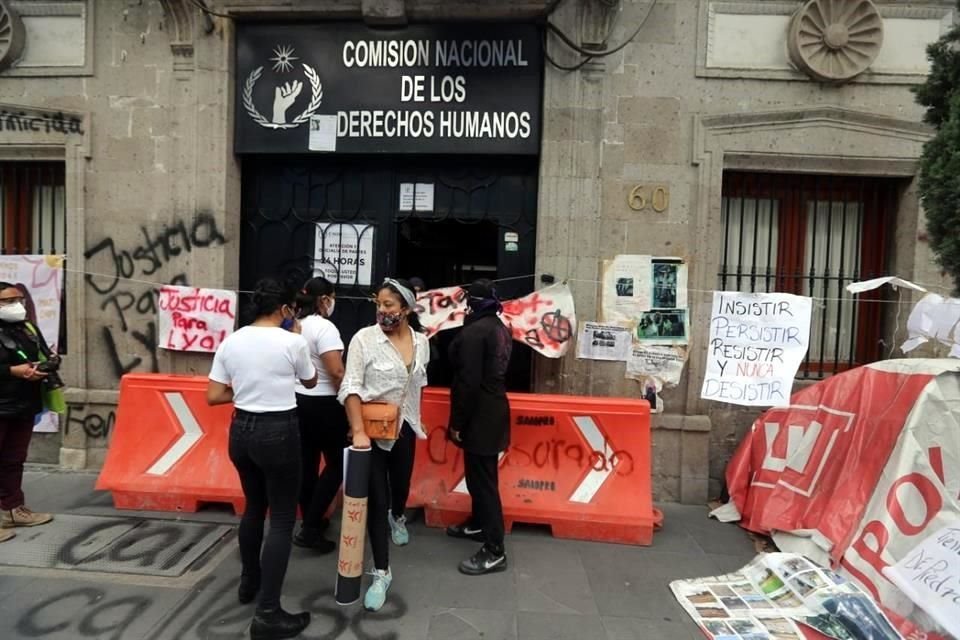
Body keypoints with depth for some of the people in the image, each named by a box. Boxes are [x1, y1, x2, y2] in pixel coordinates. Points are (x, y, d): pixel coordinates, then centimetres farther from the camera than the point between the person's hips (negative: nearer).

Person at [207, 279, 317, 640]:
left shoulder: (230, 342, 1)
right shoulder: (292, 342, -13)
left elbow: (213, 396, 2)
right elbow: (310, 382, 6)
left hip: (241, 429, 6)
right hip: (278, 432, -6)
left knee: (254, 507, 25)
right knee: (283, 518, 3)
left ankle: (249, 582, 42)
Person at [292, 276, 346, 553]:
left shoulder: (295, 325, 5)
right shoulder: (325, 327, -18)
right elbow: (336, 373, -23)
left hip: (298, 401, 8)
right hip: (323, 405, -8)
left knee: (308, 463, 16)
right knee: (337, 463, 5)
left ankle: (310, 522, 29)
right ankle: (310, 528, 3)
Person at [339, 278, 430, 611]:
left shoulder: (421, 341, -2)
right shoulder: (364, 338, -16)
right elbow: (350, 387, -18)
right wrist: (358, 431, -26)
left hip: (404, 428, 4)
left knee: (401, 482, 23)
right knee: (376, 499, -2)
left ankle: (397, 517, 59)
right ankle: (382, 573, 12)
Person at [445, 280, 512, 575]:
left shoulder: (473, 331, -18)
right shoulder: (501, 329, 10)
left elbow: (468, 381, -21)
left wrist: (457, 422, -15)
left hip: (479, 416, -10)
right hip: (494, 411, 10)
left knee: (482, 478, -4)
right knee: (481, 474, 22)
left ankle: (494, 551, 2)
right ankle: (479, 523, 39)